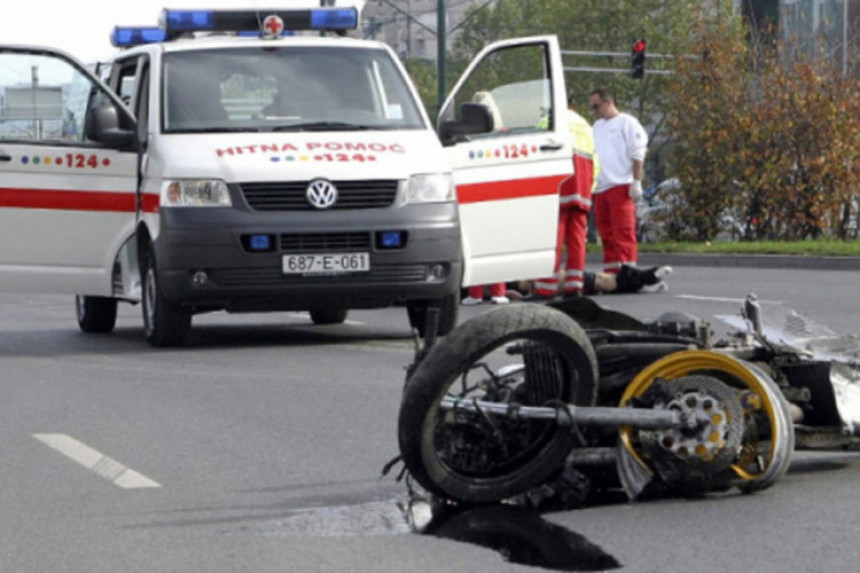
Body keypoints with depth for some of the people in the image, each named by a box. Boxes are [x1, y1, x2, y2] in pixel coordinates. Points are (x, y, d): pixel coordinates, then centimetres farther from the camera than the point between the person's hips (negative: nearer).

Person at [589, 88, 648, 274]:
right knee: (606, 233, 7)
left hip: (620, 187, -7)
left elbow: (637, 155, -6)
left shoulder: (627, 123, 0)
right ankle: (611, 272, 10)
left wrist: (637, 182, -13)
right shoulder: (596, 127, 22)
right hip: (600, 188, 7)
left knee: (623, 233, -11)